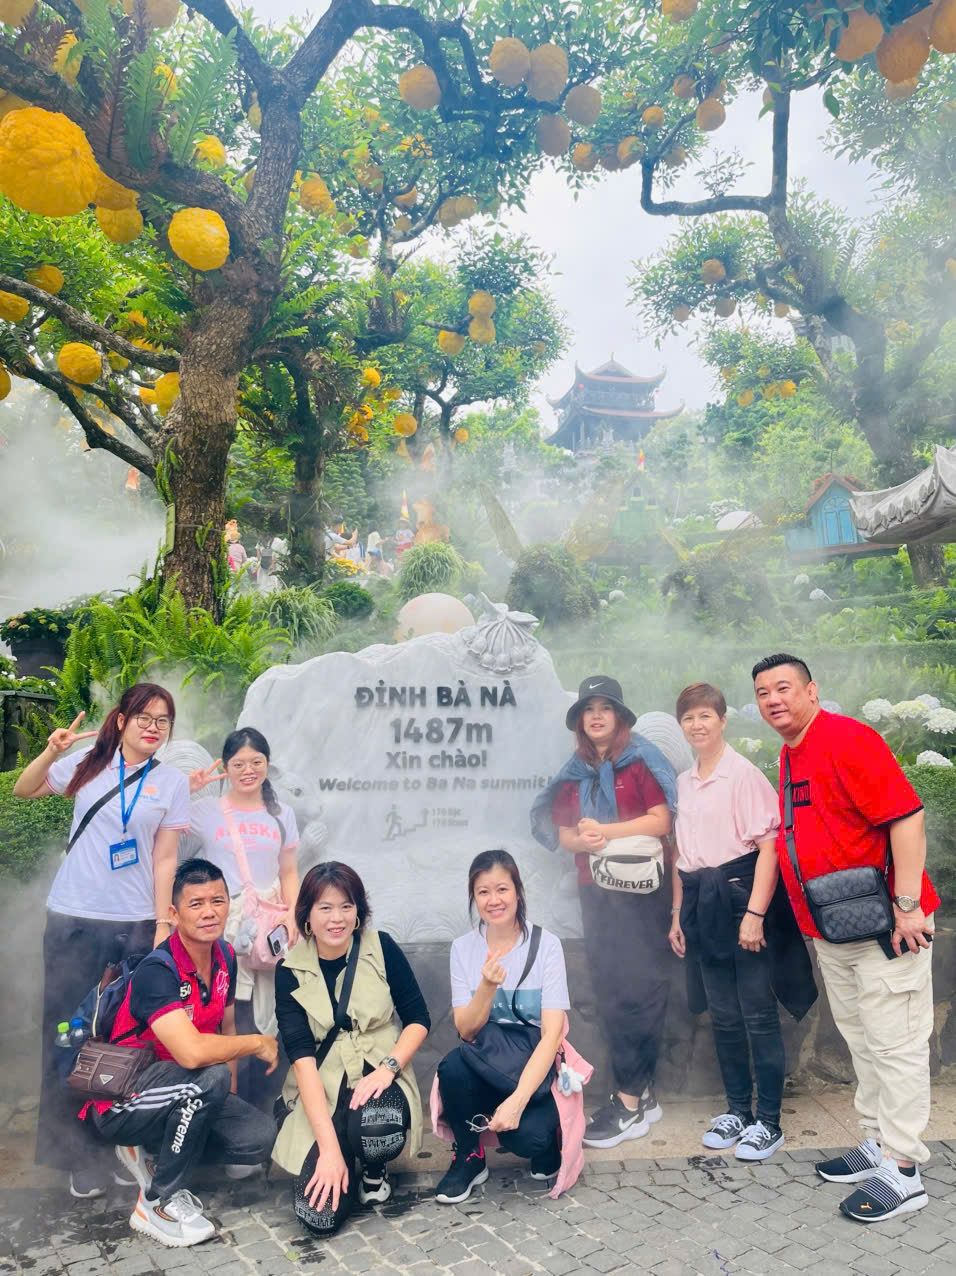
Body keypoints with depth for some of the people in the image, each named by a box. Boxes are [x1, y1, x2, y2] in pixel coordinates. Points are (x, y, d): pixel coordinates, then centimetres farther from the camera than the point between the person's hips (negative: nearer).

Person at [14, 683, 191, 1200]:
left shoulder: (172, 782, 2)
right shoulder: (89, 762, 2)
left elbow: (164, 859, 2)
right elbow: (23, 790, 8)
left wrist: (163, 928, -2)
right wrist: (51, 753, -10)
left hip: (135, 923, 0)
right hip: (73, 919, 1)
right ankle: (71, 1150, 23)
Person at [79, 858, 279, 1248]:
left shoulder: (225, 957, -3)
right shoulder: (156, 971, -27)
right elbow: (192, 1052, -40)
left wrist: (228, 1104, 3)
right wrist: (258, 1043, -24)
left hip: (183, 1096, 7)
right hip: (120, 1103, -7)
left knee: (259, 1136, -13)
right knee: (210, 1077, -33)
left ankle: (154, 1154, 9)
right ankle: (158, 1205, -12)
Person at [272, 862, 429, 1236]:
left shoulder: (382, 949, -5)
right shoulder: (290, 971, -6)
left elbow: (419, 1020, 1)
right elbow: (302, 1057, -14)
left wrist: (388, 1066, -19)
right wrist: (329, 1147, -22)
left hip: (378, 1077, 0)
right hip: (320, 1090, 0)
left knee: (375, 1128, -35)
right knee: (320, 1216, -19)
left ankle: (374, 1171, 3)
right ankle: (344, 1158, 16)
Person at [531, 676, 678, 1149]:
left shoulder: (642, 759, -1)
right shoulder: (575, 772, 14)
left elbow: (661, 820, -10)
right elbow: (559, 831, 10)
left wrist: (605, 830, -15)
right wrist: (584, 840, -12)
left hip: (641, 890, -5)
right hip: (595, 892, 6)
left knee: (637, 989, -5)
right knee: (608, 990, 7)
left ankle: (630, 1101, 2)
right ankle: (640, 1093, 19)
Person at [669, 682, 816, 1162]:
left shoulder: (744, 773, -10)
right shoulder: (683, 782, 11)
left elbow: (768, 844, -14)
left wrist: (755, 912, -18)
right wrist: (678, 914, 15)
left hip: (740, 894, -6)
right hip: (702, 905, 6)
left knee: (758, 1014, 3)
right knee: (723, 1015, 14)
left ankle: (769, 1122, 16)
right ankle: (737, 1110, 28)